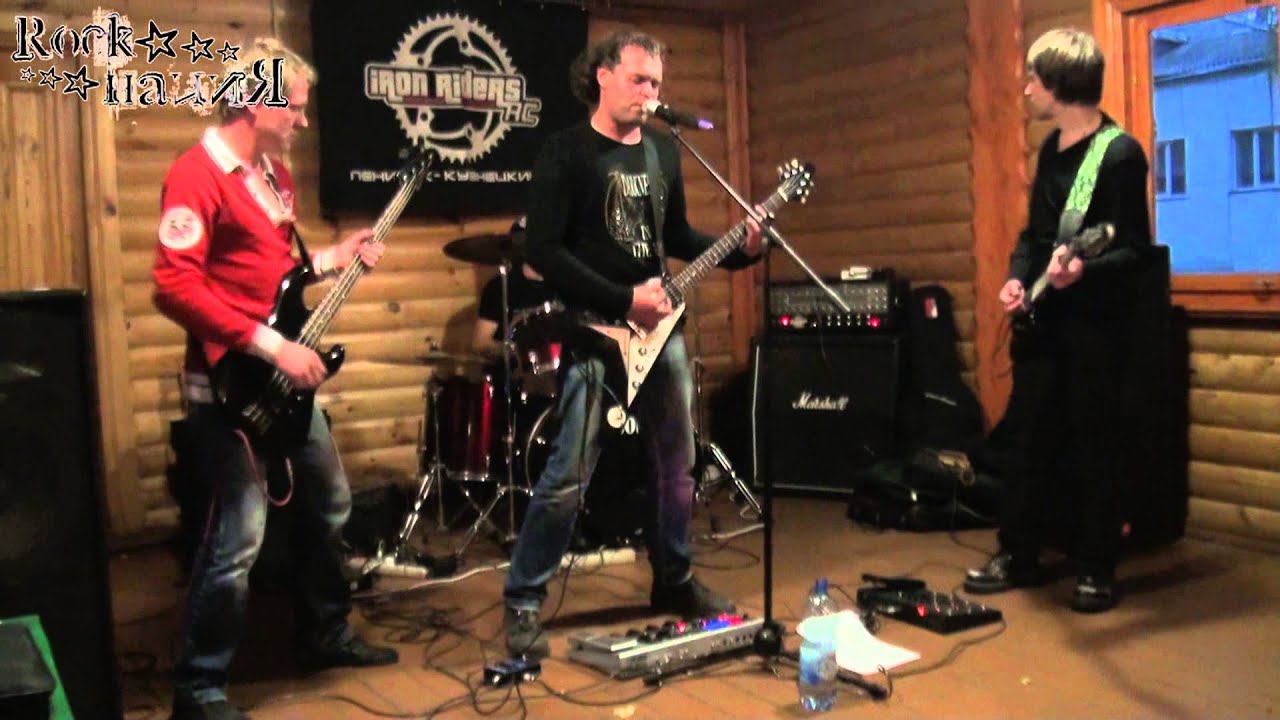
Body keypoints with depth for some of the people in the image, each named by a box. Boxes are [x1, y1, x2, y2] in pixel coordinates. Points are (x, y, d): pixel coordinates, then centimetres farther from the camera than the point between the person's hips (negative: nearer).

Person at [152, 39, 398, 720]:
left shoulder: (274, 173, 13)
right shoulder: (197, 175, -15)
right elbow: (174, 286, -24)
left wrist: (334, 256, 10)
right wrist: (269, 345, -24)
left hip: (286, 374, 10)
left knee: (328, 503, 19)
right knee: (238, 537, -6)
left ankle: (324, 633, 38)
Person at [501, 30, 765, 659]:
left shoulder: (664, 151, 12)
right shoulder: (566, 152, -8)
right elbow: (543, 250, -15)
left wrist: (740, 249, 3)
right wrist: (623, 301, -19)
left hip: (660, 328, 7)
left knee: (674, 463, 14)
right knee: (569, 476, -7)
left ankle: (674, 580, 31)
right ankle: (523, 601, 7)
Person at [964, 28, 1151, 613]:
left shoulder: (1121, 154, -12)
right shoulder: (1051, 147, 12)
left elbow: (1134, 248, -14)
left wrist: (1083, 269, -32)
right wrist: (1018, 276, 1)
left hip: (1094, 322, -7)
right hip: (1040, 318, 7)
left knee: (1093, 449, 2)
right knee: (1029, 441, 11)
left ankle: (1095, 571, 14)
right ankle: (1017, 556, 22)